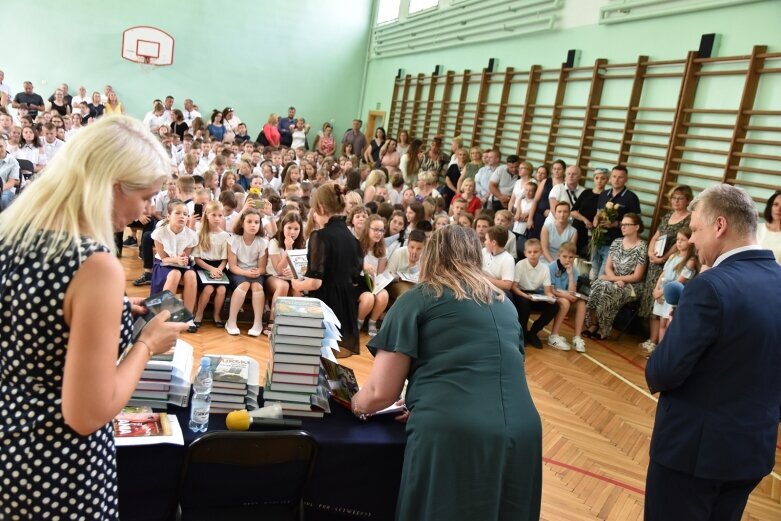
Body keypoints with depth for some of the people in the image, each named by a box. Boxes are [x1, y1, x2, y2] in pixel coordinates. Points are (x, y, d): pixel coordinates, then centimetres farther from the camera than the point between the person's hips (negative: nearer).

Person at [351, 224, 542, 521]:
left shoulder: (417, 299, 5)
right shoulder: (505, 304, 20)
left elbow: (380, 393, 3)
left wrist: (357, 404, 26)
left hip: (451, 436, -5)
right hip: (522, 434, 6)